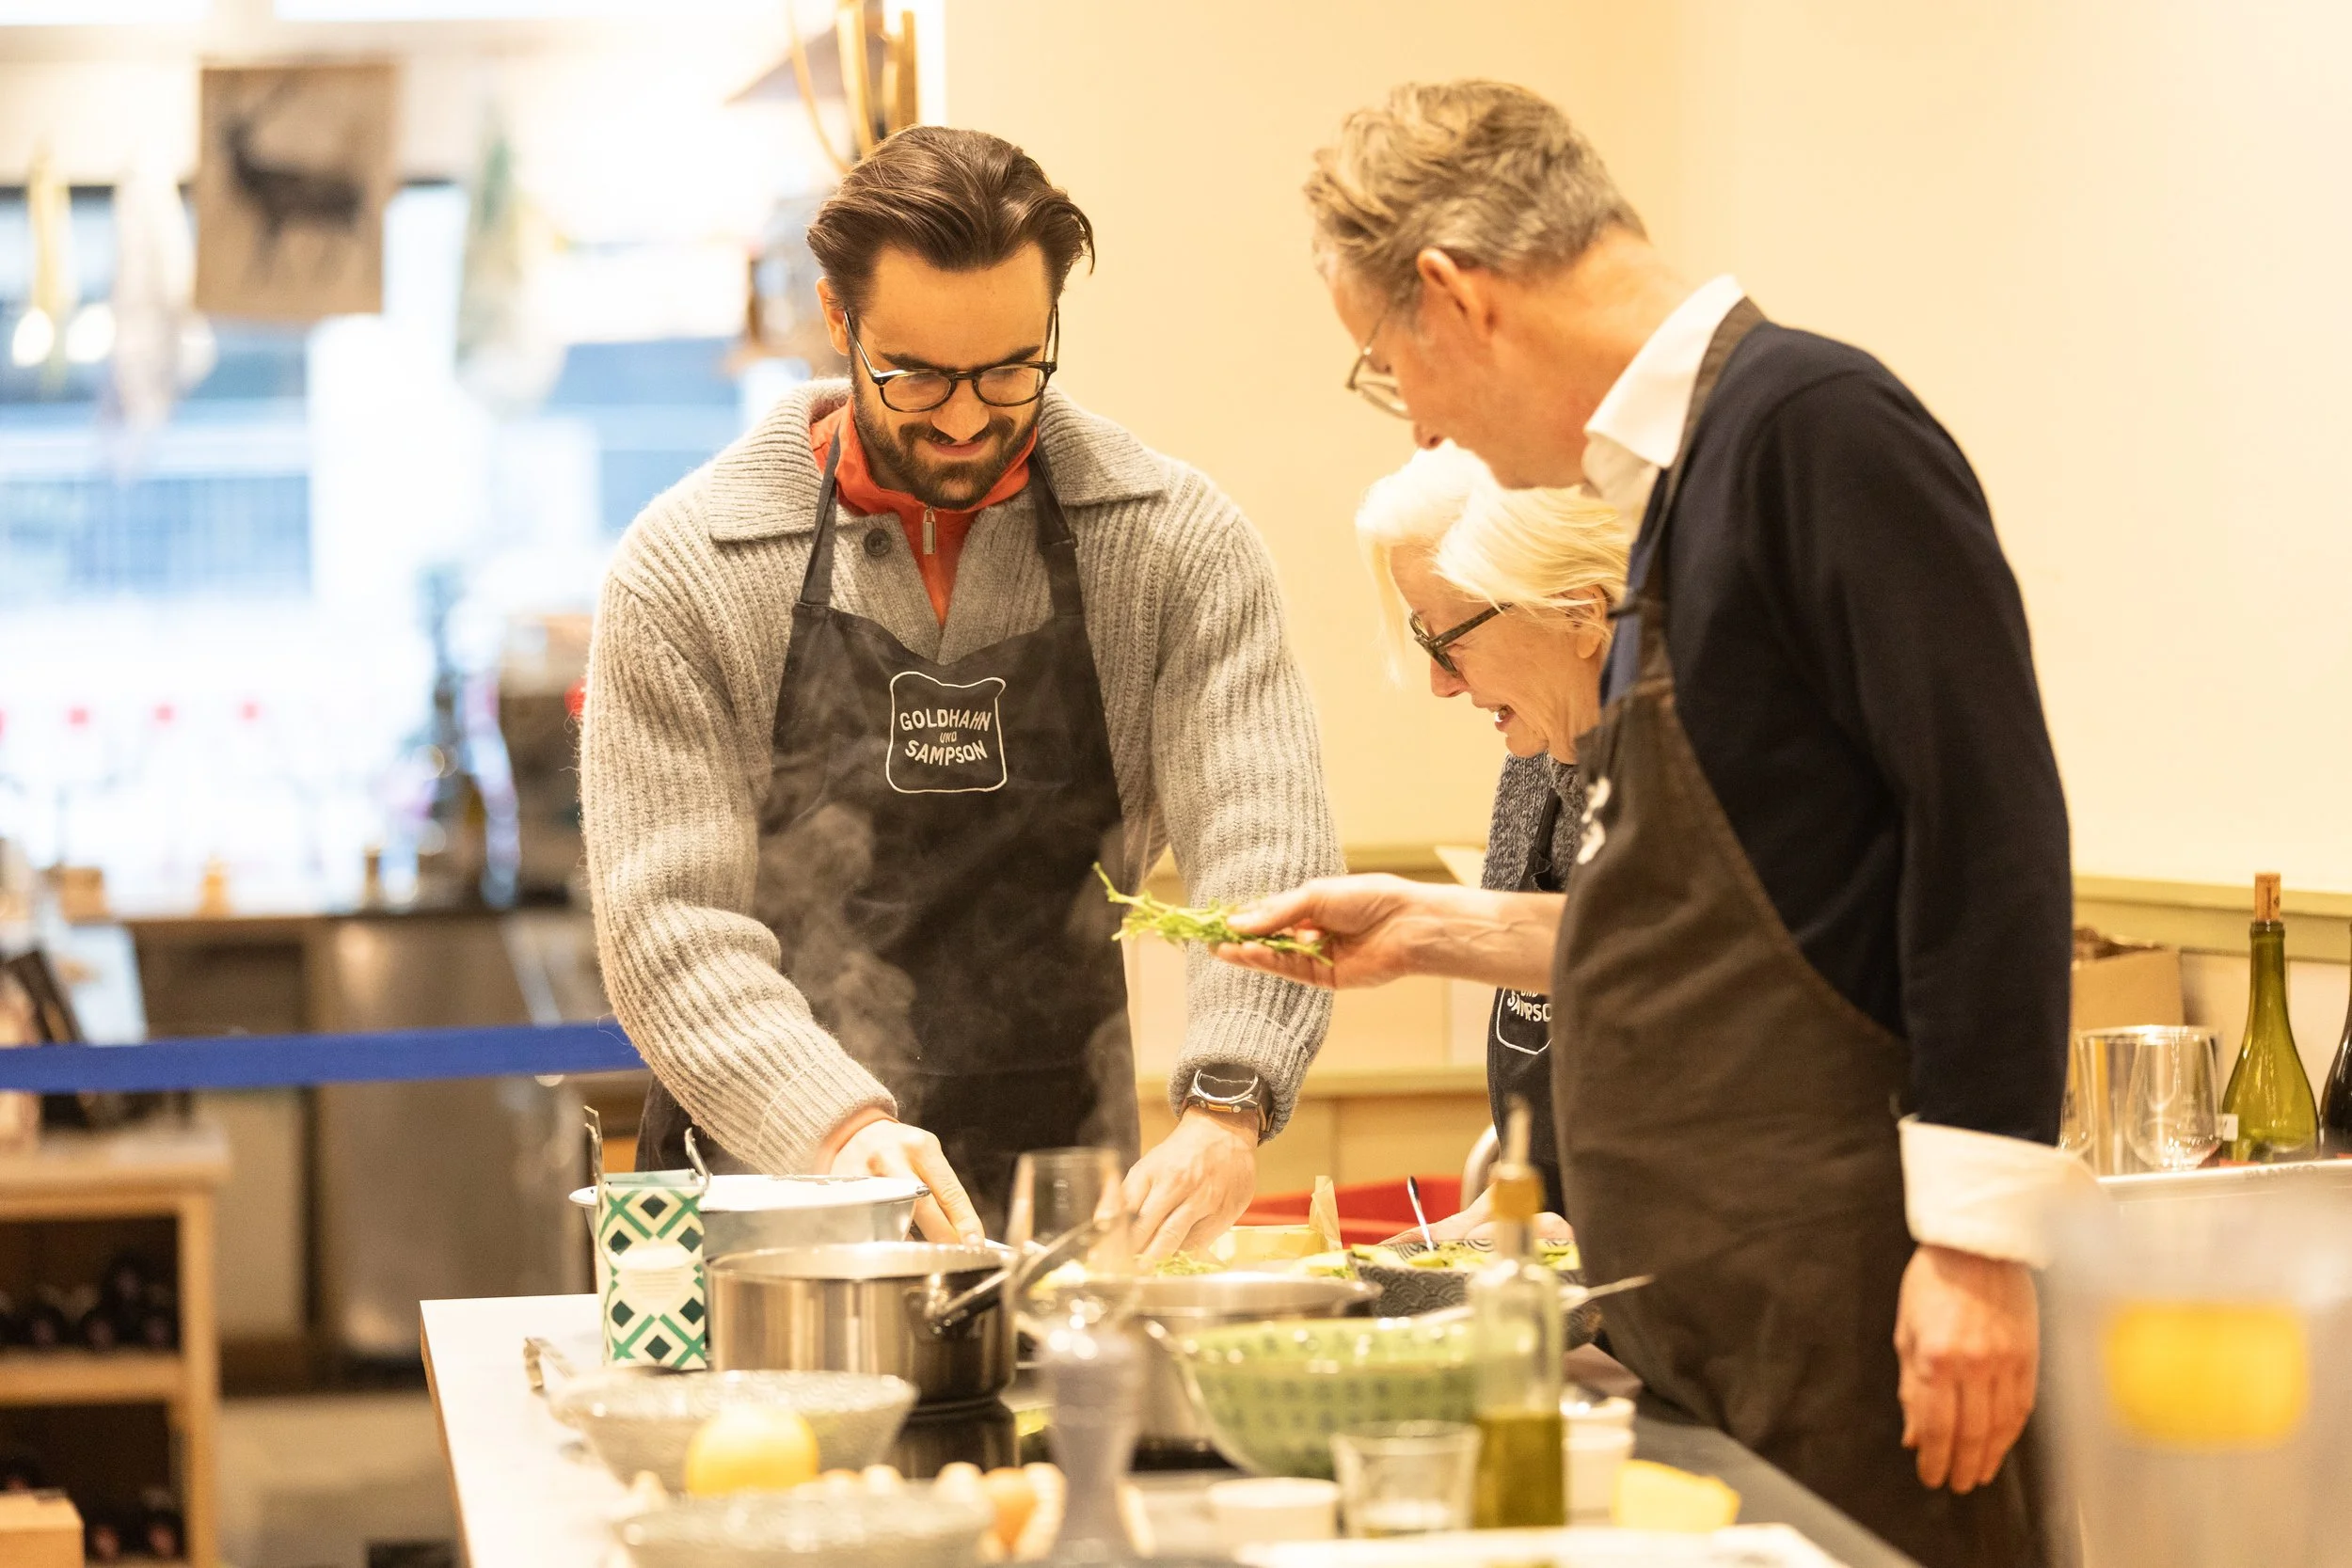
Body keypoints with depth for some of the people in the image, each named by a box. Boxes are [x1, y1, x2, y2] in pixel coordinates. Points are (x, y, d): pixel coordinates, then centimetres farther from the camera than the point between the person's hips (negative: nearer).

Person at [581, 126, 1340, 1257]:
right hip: (766, 1210, 0)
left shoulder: (1177, 543, 2)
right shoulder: (683, 567, -1)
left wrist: (1224, 1107, -26)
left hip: (1067, 1202, 1)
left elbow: (1262, 845, -8)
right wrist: (841, 1128, -23)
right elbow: (669, 923, -6)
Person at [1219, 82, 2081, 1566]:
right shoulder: (1688, 470, 16)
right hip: (1710, 1304, 9)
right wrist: (1435, 927, 24)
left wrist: (1976, 1242, -21)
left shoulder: (1817, 427, -12)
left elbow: (1990, 831, -19)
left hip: (1842, 1282, -9)